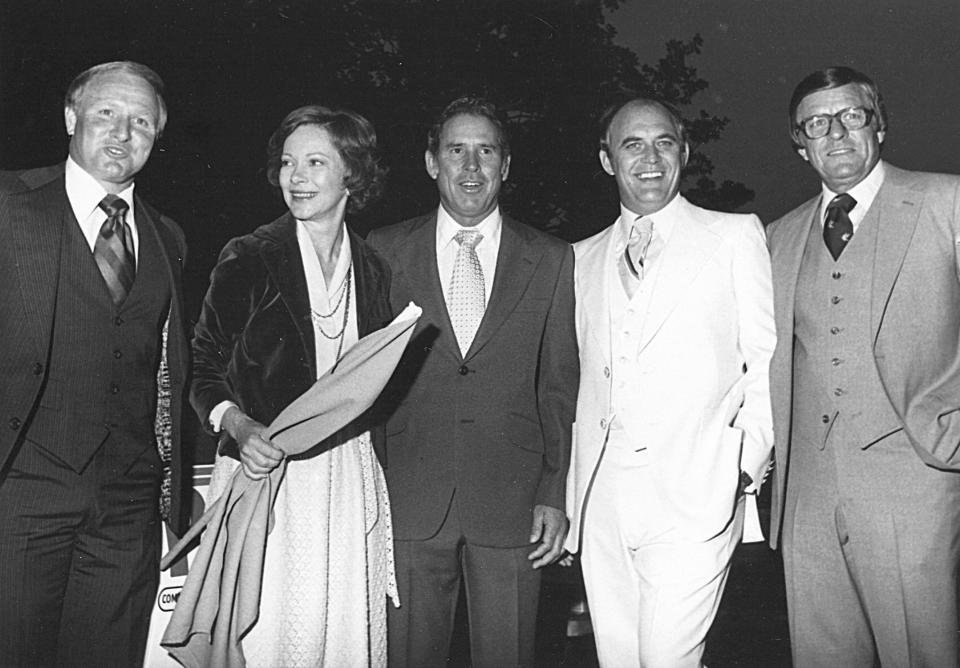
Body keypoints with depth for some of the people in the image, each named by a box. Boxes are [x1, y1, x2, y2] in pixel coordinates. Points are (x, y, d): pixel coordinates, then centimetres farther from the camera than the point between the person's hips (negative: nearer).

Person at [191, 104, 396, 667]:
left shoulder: (374, 269, 9)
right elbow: (203, 369, -1)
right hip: (267, 471, -3)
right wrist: (237, 425, -20)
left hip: (351, 477, 4)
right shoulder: (248, 260, -3)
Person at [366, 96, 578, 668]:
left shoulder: (552, 261, 5)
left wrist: (554, 494, 1)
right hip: (409, 505, 0)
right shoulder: (383, 252, 5)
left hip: (512, 507, 0)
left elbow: (560, 386, 6)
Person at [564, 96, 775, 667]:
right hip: (602, 499, 4)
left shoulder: (736, 236, 6)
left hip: (695, 496, -3)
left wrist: (748, 461, -6)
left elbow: (767, 357, 4)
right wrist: (572, 495, 10)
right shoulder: (583, 258, 15)